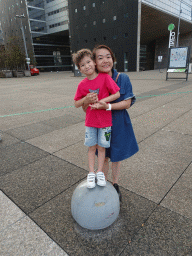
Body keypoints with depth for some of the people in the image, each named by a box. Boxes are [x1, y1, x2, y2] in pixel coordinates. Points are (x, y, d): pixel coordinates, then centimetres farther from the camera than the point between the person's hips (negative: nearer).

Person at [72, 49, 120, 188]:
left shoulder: (105, 77, -9)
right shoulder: (82, 84, -2)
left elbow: (117, 94, -11)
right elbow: (76, 104, 3)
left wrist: (102, 101, -19)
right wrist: (86, 98, -15)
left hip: (105, 120, -2)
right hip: (90, 121, 2)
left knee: (101, 147, 9)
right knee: (92, 147, 10)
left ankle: (100, 172, 28)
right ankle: (91, 173, 26)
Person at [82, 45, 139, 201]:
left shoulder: (123, 79, -11)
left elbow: (127, 103, -15)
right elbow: (85, 109, -5)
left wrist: (107, 106, -30)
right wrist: (87, 101, -29)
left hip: (118, 125, 0)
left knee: (116, 156, 16)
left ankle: (115, 185, 40)